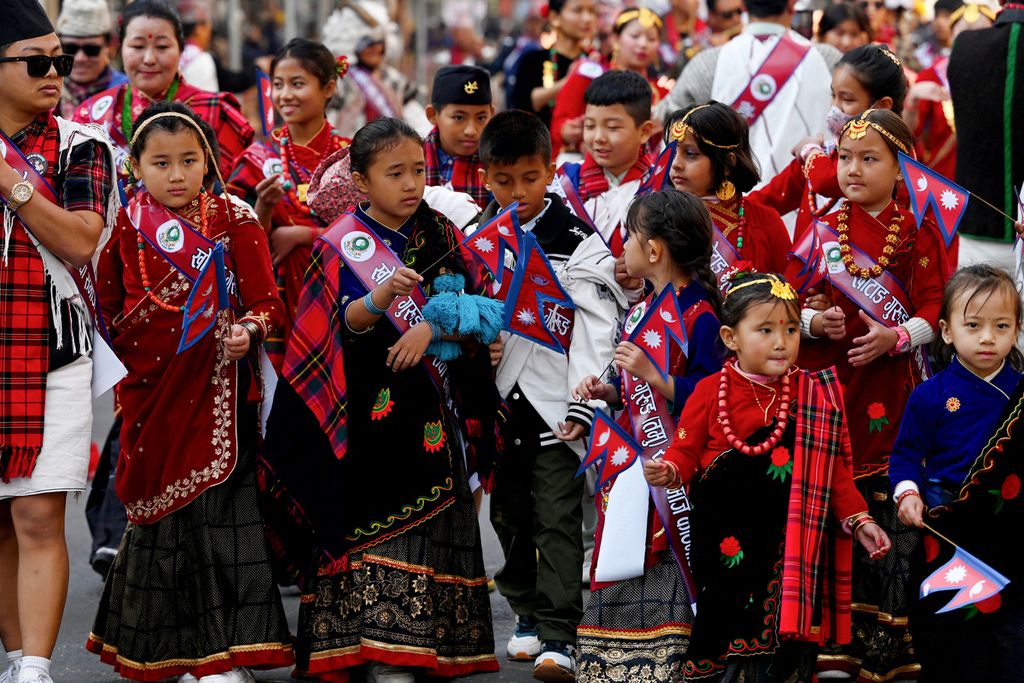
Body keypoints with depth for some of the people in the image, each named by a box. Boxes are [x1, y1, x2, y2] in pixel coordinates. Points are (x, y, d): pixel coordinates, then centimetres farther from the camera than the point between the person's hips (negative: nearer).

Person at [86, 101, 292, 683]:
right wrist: (118, 359, 3)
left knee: (218, 511, -5)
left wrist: (248, 329, -22)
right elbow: (106, 306, 14)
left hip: (217, 393, -3)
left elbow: (266, 301, -3)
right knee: (156, 514, 11)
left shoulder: (234, 222, -2)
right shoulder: (127, 227, 5)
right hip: (150, 391, 3)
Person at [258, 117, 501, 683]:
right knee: (372, 519, -8)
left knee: (431, 516, 3)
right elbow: (347, 322, -14)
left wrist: (431, 327, -14)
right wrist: (379, 301, -34)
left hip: (431, 402, 4)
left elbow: (479, 312, 3)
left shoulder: (441, 235, 9)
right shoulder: (343, 245, -1)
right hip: (368, 407, -3)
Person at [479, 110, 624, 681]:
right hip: (497, 404, 5)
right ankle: (529, 615, 27)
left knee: (557, 520, -7)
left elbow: (596, 330, -10)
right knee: (509, 516, 13)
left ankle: (559, 636, -9)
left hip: (555, 407, -5)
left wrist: (584, 405, -16)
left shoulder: (579, 244, -7)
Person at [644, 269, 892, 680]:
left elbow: (833, 471, 5)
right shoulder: (711, 392, -2)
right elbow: (686, 450, 0)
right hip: (721, 535, -1)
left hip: (786, 543, 1)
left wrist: (858, 520, -3)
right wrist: (669, 472, -22)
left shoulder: (814, 397, 3)